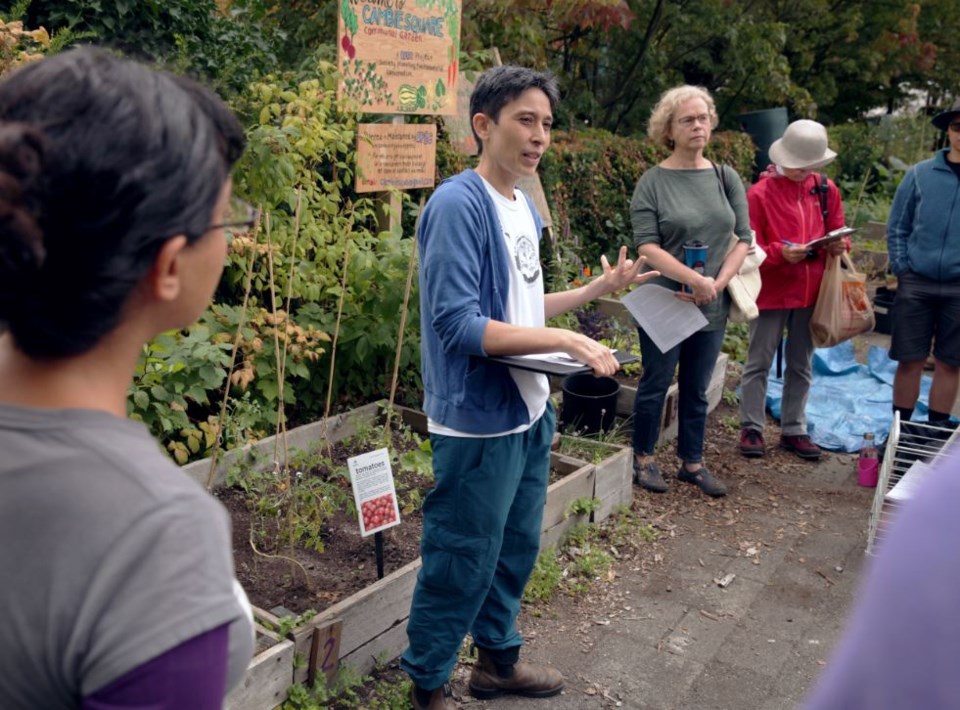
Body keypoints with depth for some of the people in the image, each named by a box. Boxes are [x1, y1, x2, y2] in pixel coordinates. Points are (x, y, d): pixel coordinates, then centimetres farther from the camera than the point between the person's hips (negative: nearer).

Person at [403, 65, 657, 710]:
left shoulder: (525, 207, 9)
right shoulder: (459, 205, -18)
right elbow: (458, 325, -24)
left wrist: (599, 289, 12)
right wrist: (565, 339, -23)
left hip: (530, 412, 9)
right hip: (479, 421, -9)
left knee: (517, 547, 21)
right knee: (461, 563, 5)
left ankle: (498, 658, 42)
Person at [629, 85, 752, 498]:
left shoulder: (726, 178, 6)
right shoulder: (653, 182, -6)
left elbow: (744, 239, 5)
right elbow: (648, 247, -13)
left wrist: (717, 283, -10)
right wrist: (696, 279, -21)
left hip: (712, 307, 4)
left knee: (697, 389, 13)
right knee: (656, 385, 7)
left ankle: (692, 463, 26)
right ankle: (644, 459, 24)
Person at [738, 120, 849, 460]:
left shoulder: (826, 190, 4)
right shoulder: (760, 193, -9)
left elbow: (836, 231, 13)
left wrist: (840, 245, -9)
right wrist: (780, 252, -25)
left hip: (812, 292, 4)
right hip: (771, 291, -4)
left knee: (801, 365, 13)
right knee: (759, 362, 5)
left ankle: (794, 430, 24)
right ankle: (752, 428, 17)